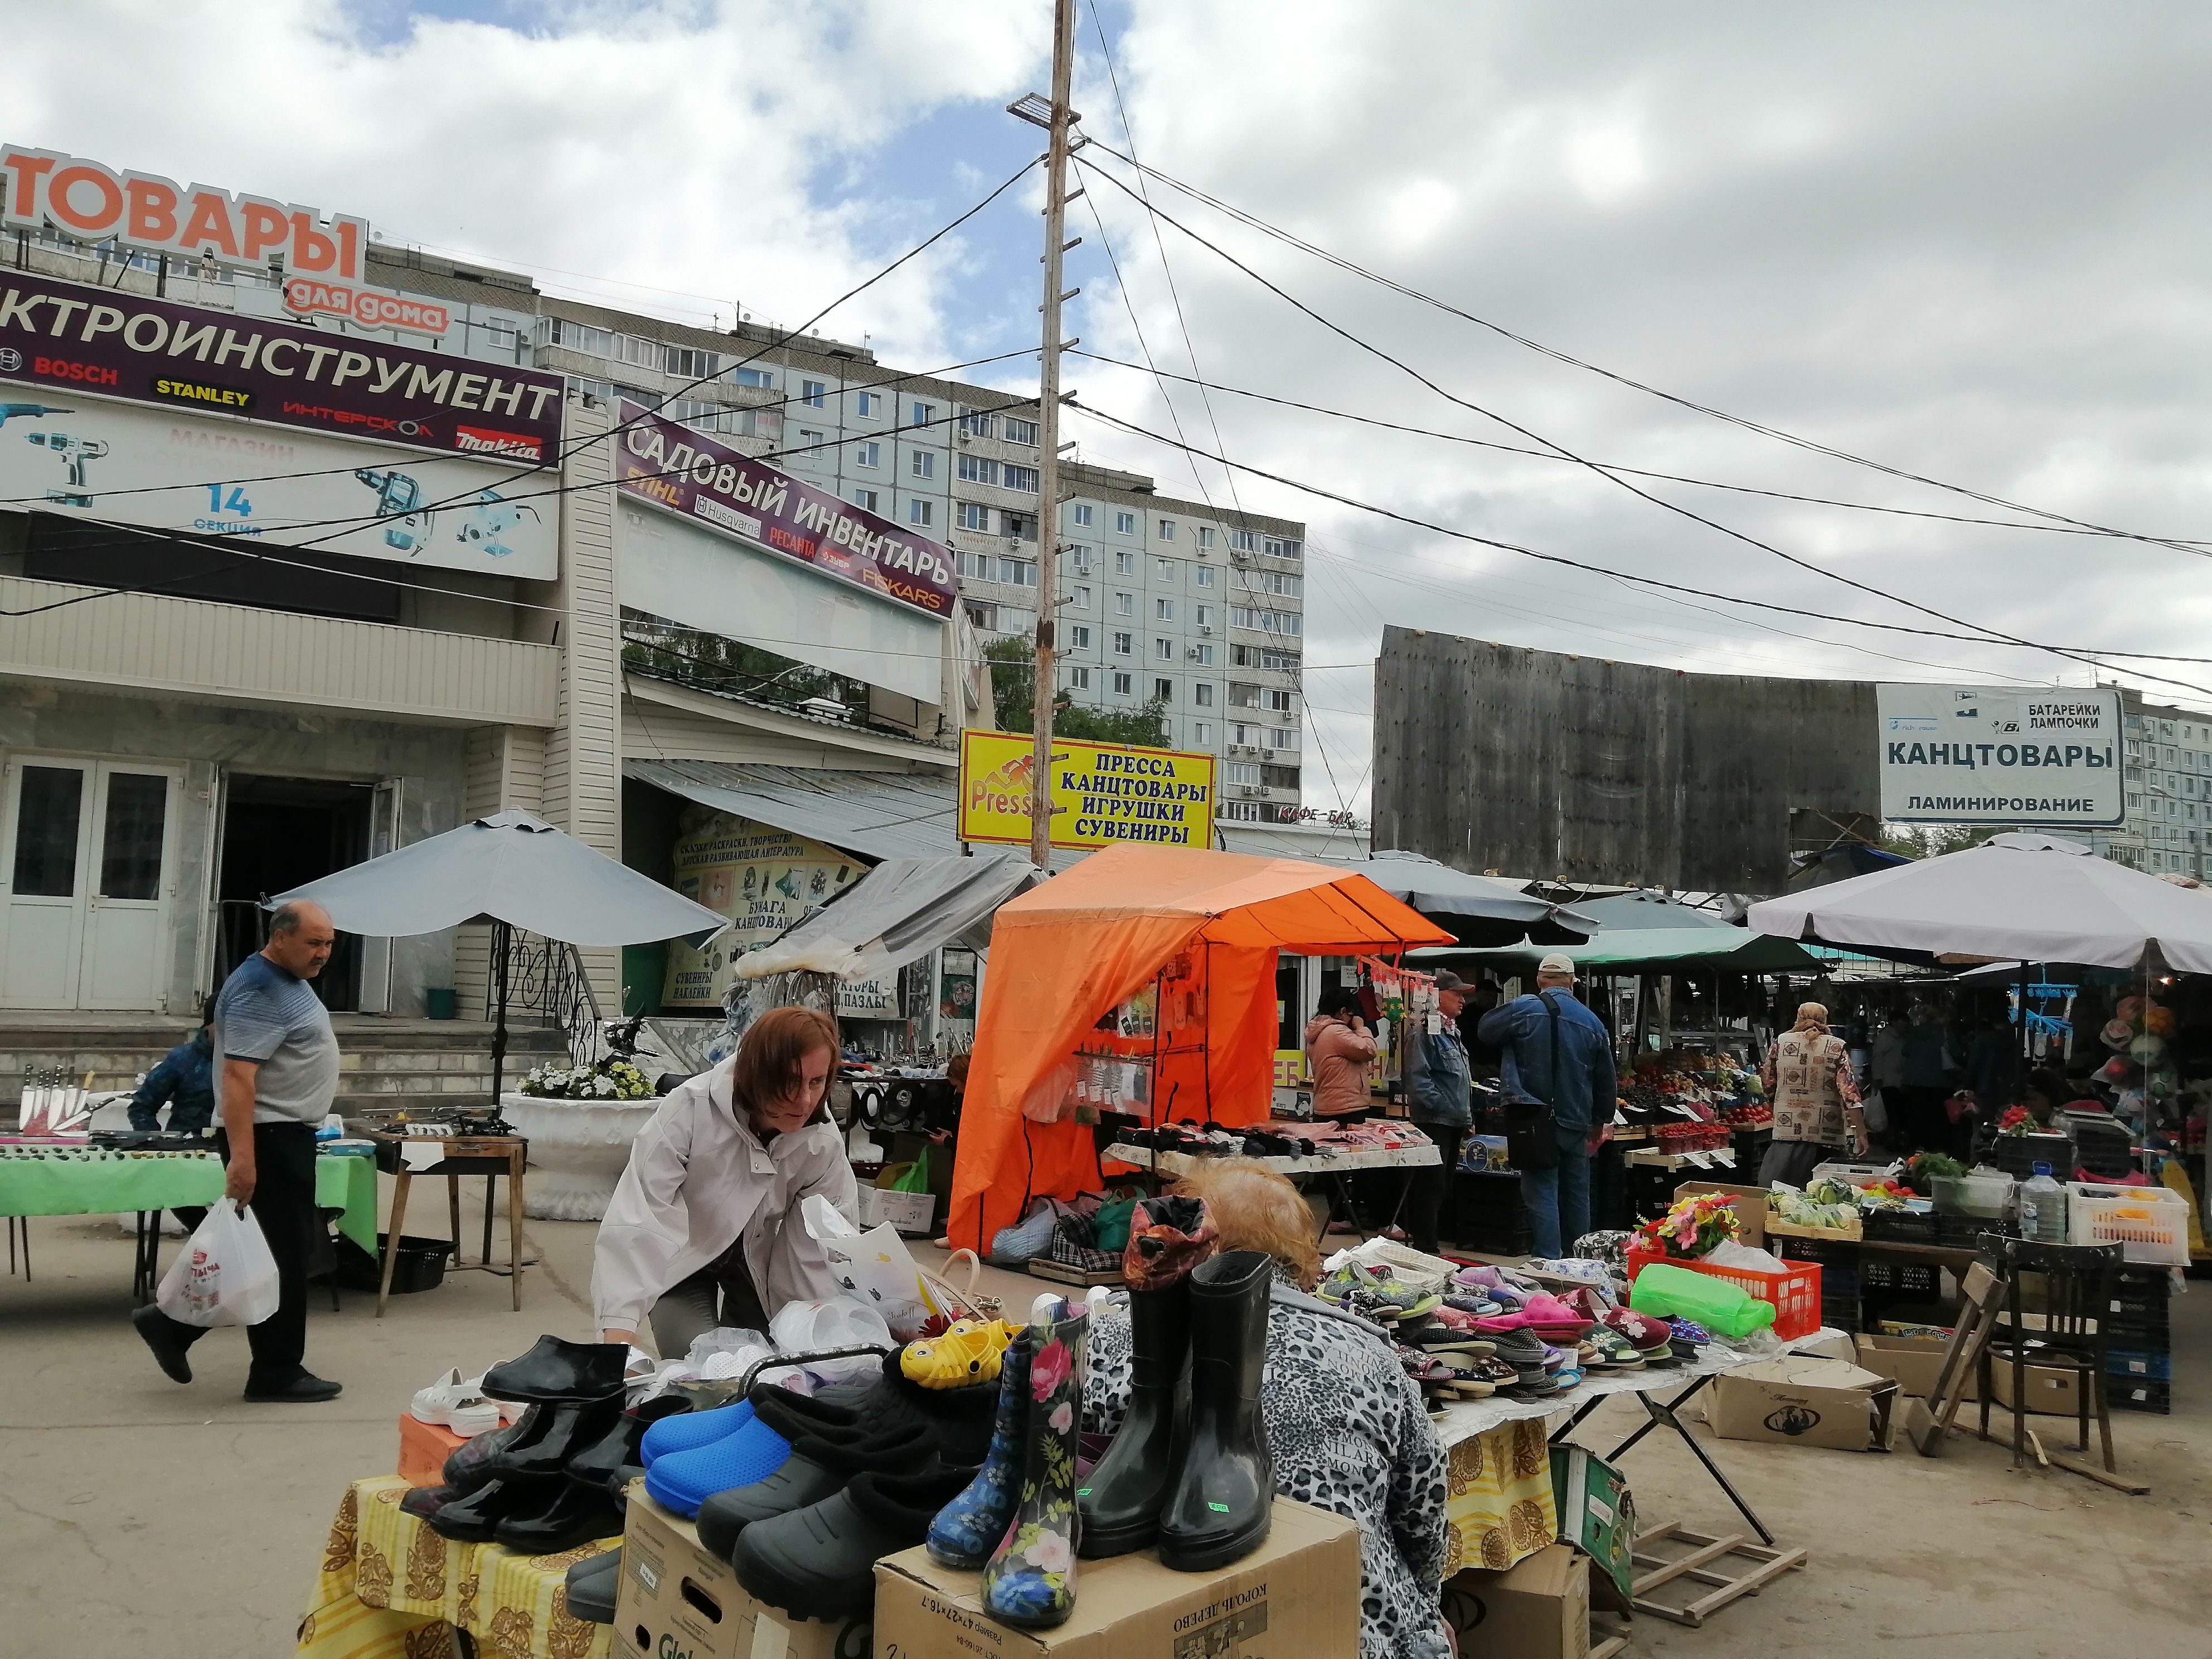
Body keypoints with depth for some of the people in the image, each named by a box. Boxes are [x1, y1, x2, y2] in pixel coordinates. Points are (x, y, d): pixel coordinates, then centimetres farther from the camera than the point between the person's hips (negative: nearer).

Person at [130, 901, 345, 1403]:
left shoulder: (291, 979, 13)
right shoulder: (259, 991, -19)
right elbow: (238, 1077, -25)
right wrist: (241, 1157, -30)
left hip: (290, 1135, 10)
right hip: (268, 1139, -10)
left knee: (289, 1249, 15)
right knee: (281, 1254, -2)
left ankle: (173, 1324, 23)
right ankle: (277, 1373, 8)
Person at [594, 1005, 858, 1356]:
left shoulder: (823, 1141, -25)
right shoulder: (691, 1110, -37)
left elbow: (819, 1249, -16)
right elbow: (639, 1217, -42)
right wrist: (619, 1332, -50)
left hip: (756, 1258, 3)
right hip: (679, 1256, -3)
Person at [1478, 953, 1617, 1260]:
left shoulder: (1522, 1009, -9)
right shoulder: (1592, 1021, 3)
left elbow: (1485, 1030, 7)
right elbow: (1607, 1079, 11)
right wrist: (1602, 1119, 25)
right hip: (1576, 1124, 4)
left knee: (1542, 1193, -2)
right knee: (1577, 1195, 14)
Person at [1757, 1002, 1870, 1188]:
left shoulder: (1781, 1042, 3)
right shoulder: (1836, 1047, -1)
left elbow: (1768, 1083, 8)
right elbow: (1850, 1093, -9)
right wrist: (1861, 1134, -11)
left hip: (1788, 1130, 0)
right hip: (1827, 1136, 0)